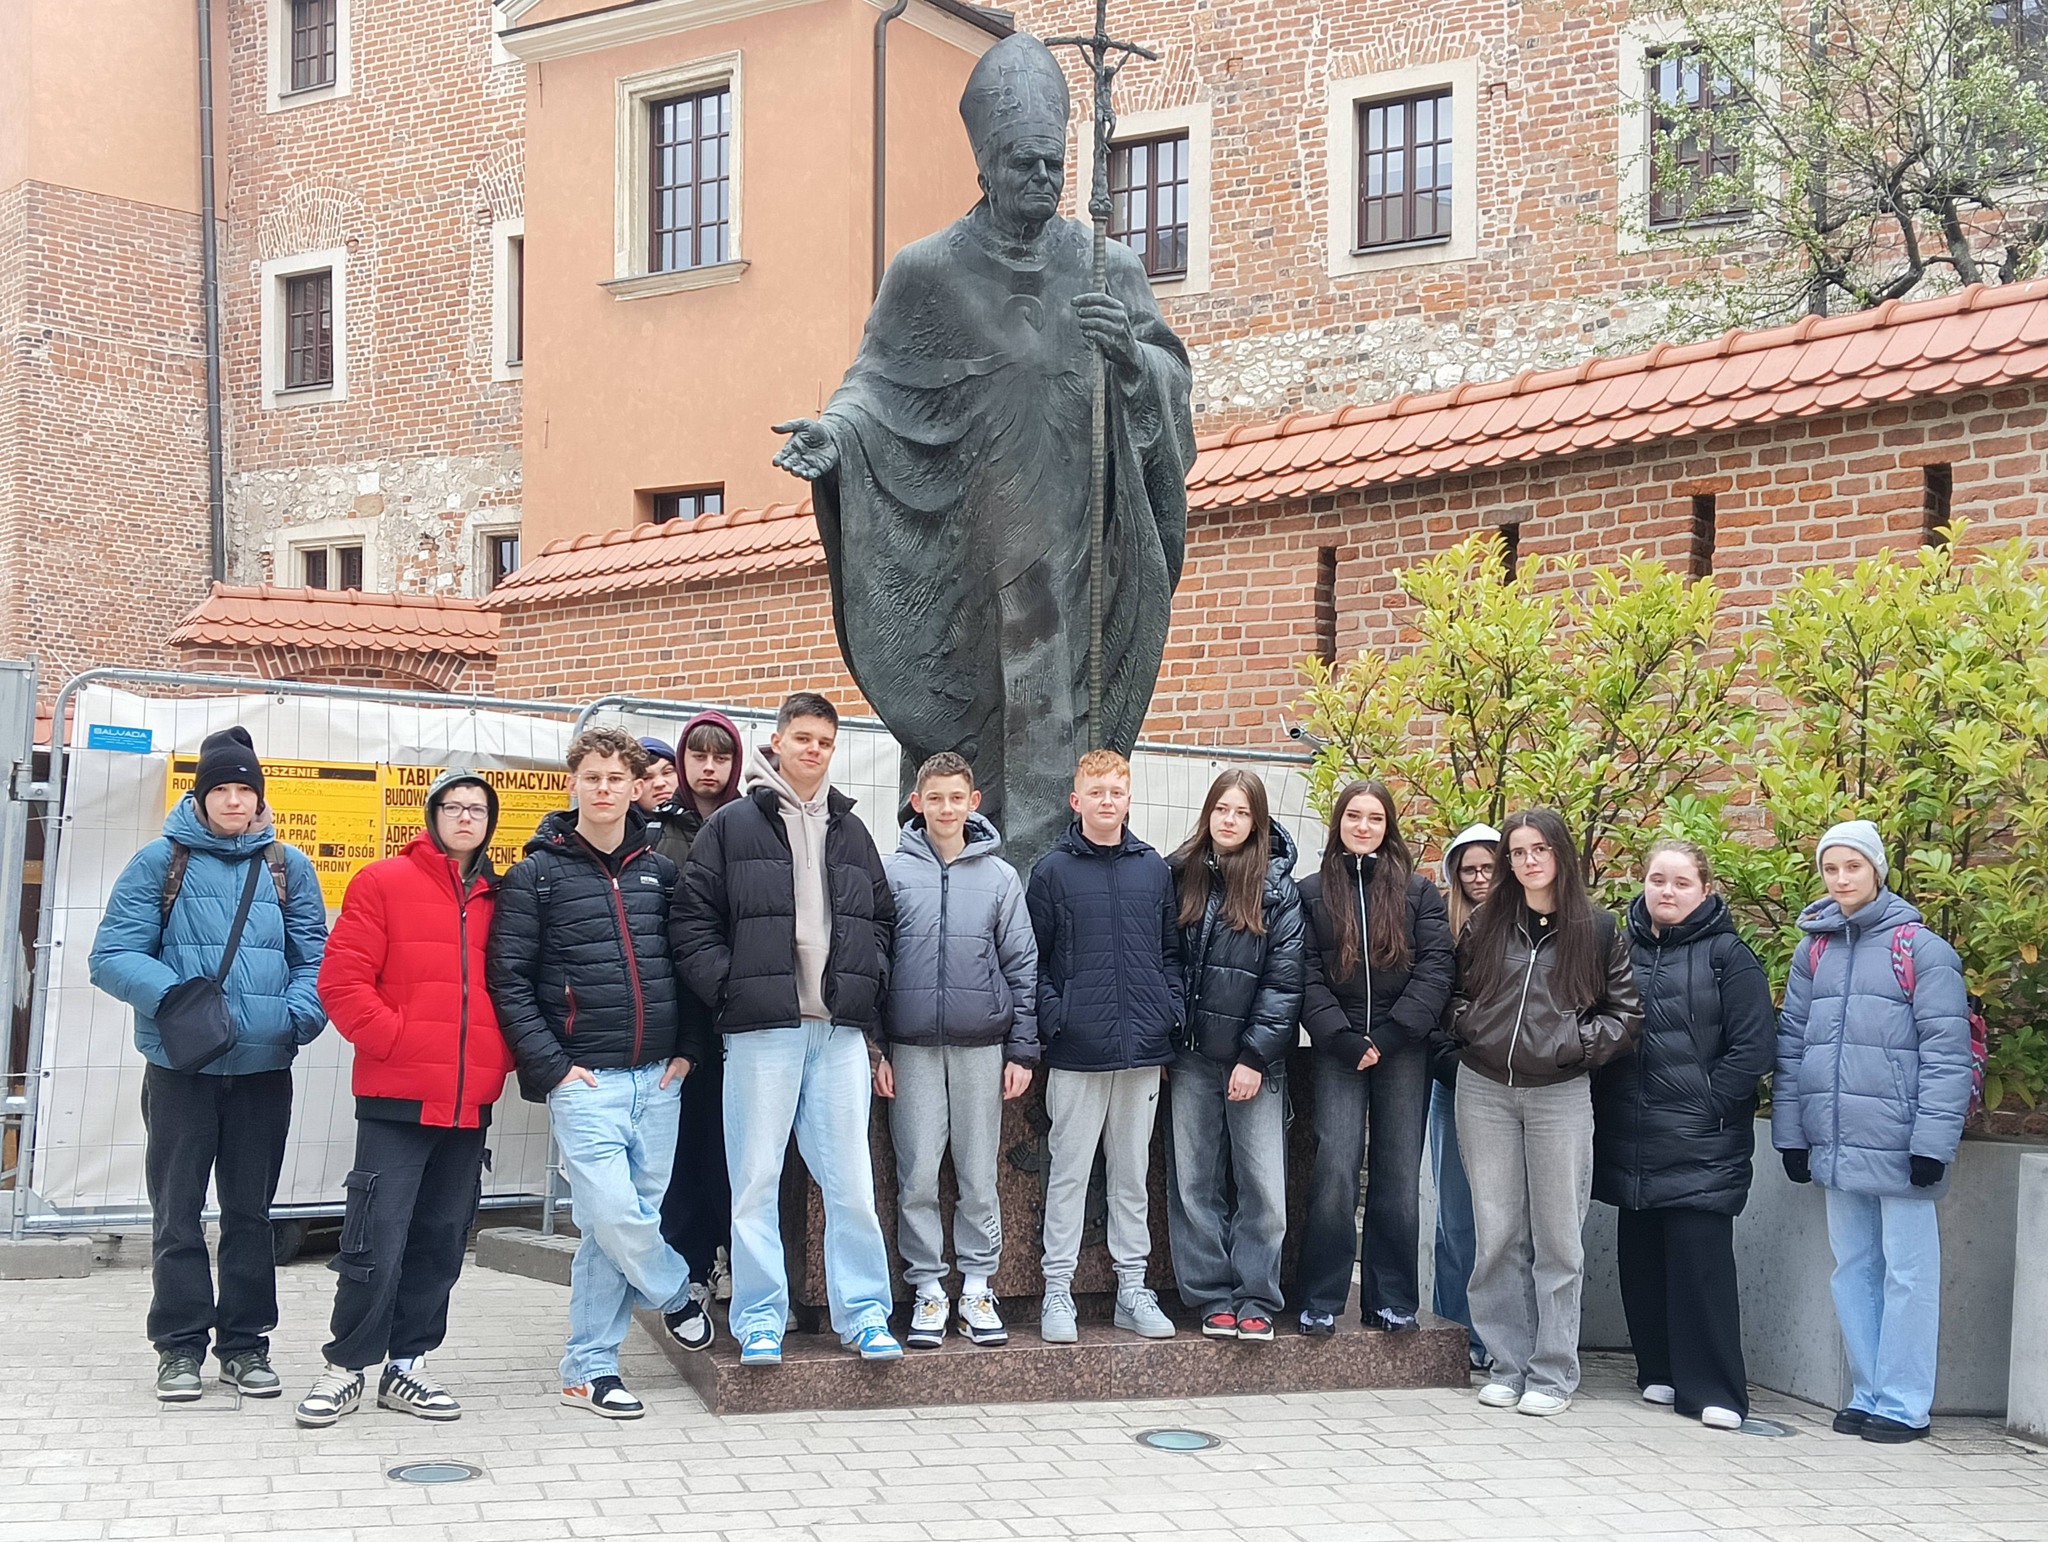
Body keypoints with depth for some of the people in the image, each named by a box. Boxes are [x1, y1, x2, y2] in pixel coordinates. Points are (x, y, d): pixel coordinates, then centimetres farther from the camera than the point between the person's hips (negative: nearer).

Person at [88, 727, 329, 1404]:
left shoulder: (288, 866, 7)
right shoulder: (160, 862, 0)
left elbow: (314, 956, 6)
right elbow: (113, 956, -5)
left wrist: (303, 1011, -14)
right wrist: (174, 996, -22)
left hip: (264, 1067, 2)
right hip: (180, 1068, -2)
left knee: (250, 1210, 11)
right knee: (178, 1211, 4)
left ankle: (244, 1343, 21)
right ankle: (180, 1346, 15)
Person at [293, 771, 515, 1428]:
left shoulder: (500, 899, 13)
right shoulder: (383, 883, -1)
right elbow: (342, 980, -7)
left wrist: (501, 1055, 5)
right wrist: (394, 1039, -13)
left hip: (471, 1102, 5)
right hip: (396, 1100, -5)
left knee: (441, 1242, 10)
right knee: (377, 1240, -6)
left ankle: (407, 1364, 22)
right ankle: (345, 1367, 9)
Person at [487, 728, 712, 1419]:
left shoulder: (661, 872, 12)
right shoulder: (536, 874, 0)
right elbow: (509, 982, -3)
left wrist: (688, 1049, 5)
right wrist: (553, 1066, -10)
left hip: (658, 1078, 4)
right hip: (584, 1079, -4)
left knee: (620, 1227, 5)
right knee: (614, 1214, -14)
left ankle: (590, 1368, 17)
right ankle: (675, 1294, 16)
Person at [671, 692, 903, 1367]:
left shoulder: (850, 831, 17)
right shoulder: (732, 825, 3)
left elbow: (881, 917, 21)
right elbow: (693, 920, -1)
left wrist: (868, 982, 7)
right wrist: (727, 985, -10)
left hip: (840, 1031, 3)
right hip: (761, 1030, -3)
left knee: (851, 1180, 4)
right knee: (757, 1179, 1)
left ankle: (864, 1311, 12)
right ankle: (759, 1317, 10)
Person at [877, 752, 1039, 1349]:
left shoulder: (1000, 876, 6)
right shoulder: (892, 872, 2)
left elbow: (1023, 965, 6)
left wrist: (1023, 1049, 1)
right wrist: (875, 1049, -2)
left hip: (982, 1046, 1)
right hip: (911, 1047, -1)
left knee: (979, 1175, 5)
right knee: (918, 1175, 0)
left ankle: (977, 1287, 15)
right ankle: (928, 1289, 10)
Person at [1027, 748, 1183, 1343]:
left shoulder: (1154, 869, 10)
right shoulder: (1053, 870, 0)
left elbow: (1171, 952, 13)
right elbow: (1032, 957, 0)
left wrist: (1171, 1014, 3)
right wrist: (1052, 1017, -10)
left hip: (1143, 1049, 3)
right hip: (1077, 1051, -3)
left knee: (1132, 1173, 11)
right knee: (1068, 1173, 2)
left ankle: (1132, 1289, 19)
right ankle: (1058, 1292, 9)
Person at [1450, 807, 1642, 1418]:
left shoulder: (1599, 931, 2)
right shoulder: (1486, 925, 9)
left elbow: (1626, 1013, 4)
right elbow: (1457, 991, 20)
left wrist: (1575, 1043, -9)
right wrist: (1468, 1029, 2)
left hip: (1560, 1095, -2)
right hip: (1484, 1091, 3)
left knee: (1558, 1236, 0)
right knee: (1497, 1234, 5)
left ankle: (1553, 1374, 7)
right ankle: (1508, 1365, 13)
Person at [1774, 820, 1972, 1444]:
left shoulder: (1919, 948, -5)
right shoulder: (1814, 950, 11)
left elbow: (1947, 1052, -8)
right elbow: (1792, 1044, 13)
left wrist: (1933, 1141, -14)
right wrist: (1790, 1132, 7)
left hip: (1898, 1148, -5)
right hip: (1836, 1146, 5)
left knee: (1906, 1272, 0)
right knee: (1853, 1269, 11)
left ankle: (1903, 1403, 7)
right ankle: (1869, 1393, 20)